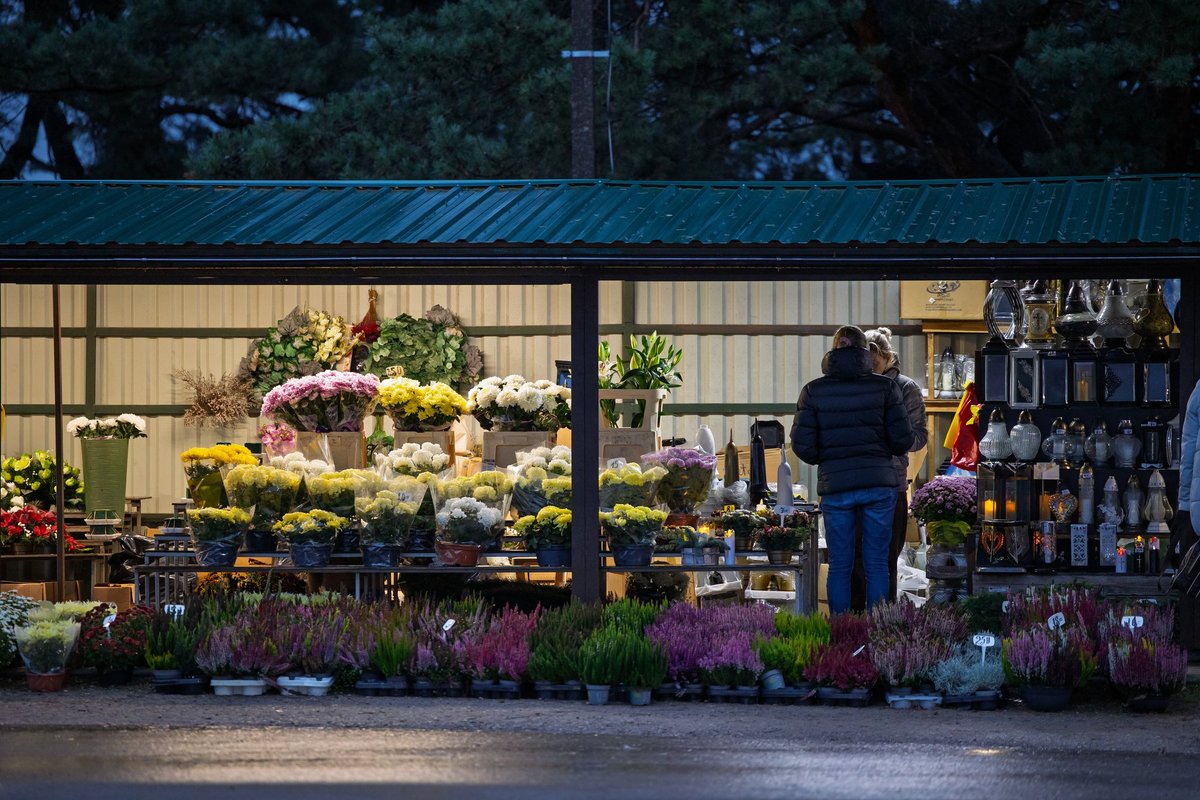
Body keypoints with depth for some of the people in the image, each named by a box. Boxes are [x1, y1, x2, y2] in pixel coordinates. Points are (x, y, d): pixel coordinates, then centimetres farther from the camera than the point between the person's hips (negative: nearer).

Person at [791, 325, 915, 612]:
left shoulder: (814, 391, 0)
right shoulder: (884, 387, -2)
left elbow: (802, 446, -4)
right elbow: (903, 440, -4)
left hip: (835, 485, 0)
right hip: (879, 482, 0)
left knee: (839, 566, 7)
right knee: (877, 564, 6)